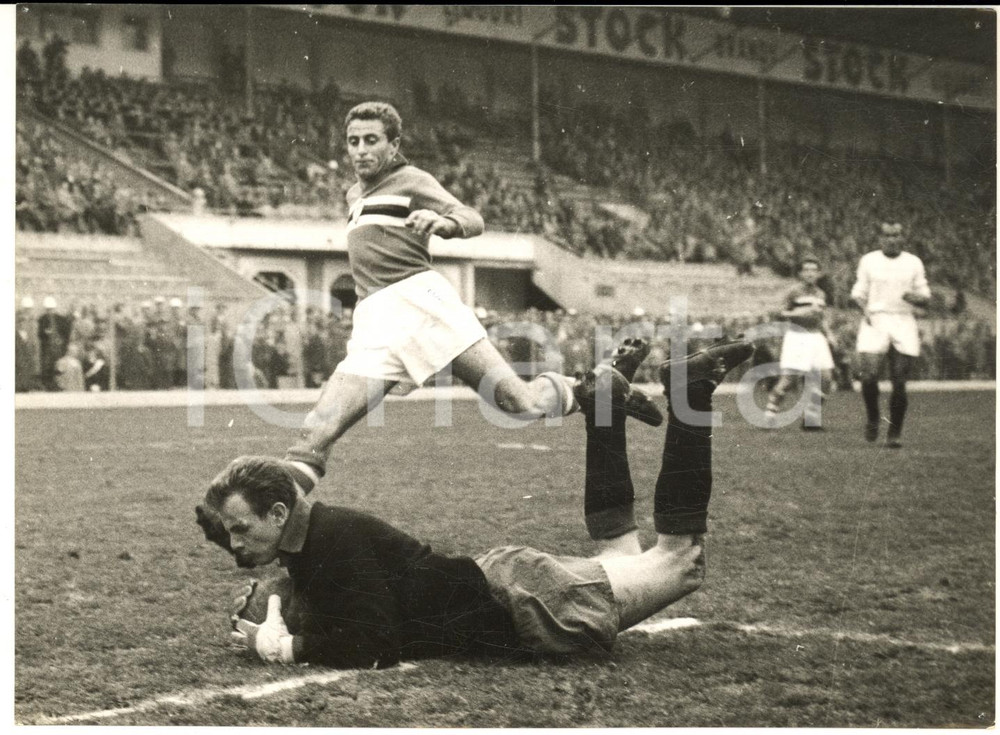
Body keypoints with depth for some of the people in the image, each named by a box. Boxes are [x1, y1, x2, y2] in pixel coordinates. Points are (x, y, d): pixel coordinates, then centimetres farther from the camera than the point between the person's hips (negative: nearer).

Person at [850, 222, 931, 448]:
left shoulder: (913, 263, 10)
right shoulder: (868, 261, 9)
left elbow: (925, 297, 12)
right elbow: (858, 292, 13)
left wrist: (915, 298, -12)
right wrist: (865, 309, -7)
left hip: (904, 322, 1)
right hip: (875, 321, -1)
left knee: (899, 383, -3)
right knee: (869, 375, -17)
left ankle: (894, 433, 8)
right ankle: (872, 417, 10)